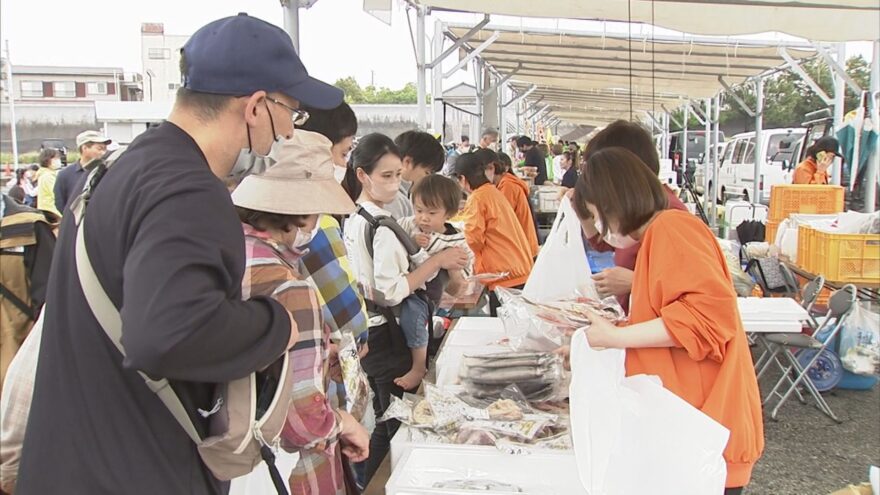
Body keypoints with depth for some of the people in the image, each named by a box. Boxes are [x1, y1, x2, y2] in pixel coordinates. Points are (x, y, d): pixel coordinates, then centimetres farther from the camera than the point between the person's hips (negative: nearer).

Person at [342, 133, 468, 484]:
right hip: (383, 336, -9)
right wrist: (436, 261, -20)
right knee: (397, 423, 3)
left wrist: (410, 248, 11)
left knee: (376, 423, 20)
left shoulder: (350, 218, 7)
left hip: (360, 332, 9)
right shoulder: (381, 224, -20)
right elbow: (390, 292, -23)